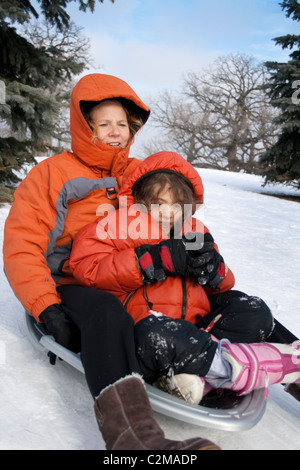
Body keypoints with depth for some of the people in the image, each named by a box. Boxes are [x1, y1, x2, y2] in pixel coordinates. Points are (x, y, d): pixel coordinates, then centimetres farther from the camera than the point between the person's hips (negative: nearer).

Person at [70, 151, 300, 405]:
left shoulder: (195, 231, 19)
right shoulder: (121, 224, 3)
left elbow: (222, 287, 22)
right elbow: (88, 268, -13)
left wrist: (213, 269, -5)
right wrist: (155, 259, -18)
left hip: (195, 326, 6)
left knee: (256, 312, -7)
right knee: (156, 336, -39)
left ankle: (198, 373, -28)